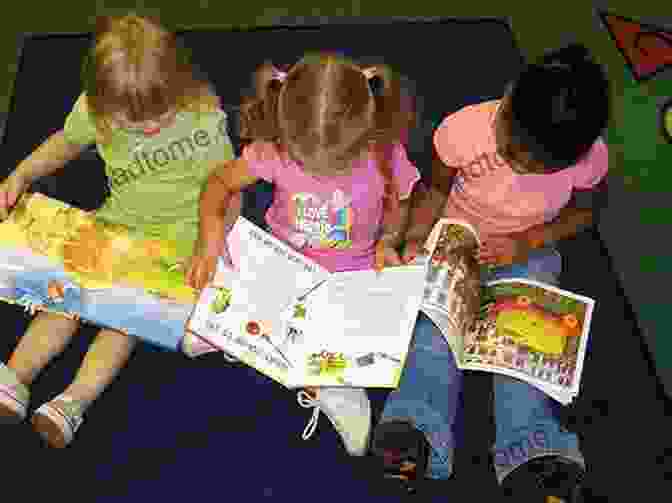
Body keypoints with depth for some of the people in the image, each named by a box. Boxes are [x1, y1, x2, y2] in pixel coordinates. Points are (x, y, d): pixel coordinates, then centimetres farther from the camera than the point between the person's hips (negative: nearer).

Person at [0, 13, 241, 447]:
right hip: (116, 223, 5)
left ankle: (77, 399, -17)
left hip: (179, 233, -4)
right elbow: (66, 142, 15)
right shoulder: (94, 110, -8)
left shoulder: (205, 118, -18)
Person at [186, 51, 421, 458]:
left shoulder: (385, 156, -22)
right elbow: (222, 182, -6)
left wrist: (388, 241, -18)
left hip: (353, 275, -1)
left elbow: (397, 205, 1)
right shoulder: (274, 150, -22)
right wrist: (212, 234, -22)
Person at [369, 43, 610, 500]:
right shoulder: (463, 130, -28)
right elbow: (436, 189, -7)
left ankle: (533, 451, -17)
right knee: (437, 322, -20)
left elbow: (585, 209, -2)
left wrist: (528, 241, -17)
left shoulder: (589, 158, -24)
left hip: (528, 252, 1)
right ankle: (415, 428, -22)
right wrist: (416, 239, -21)